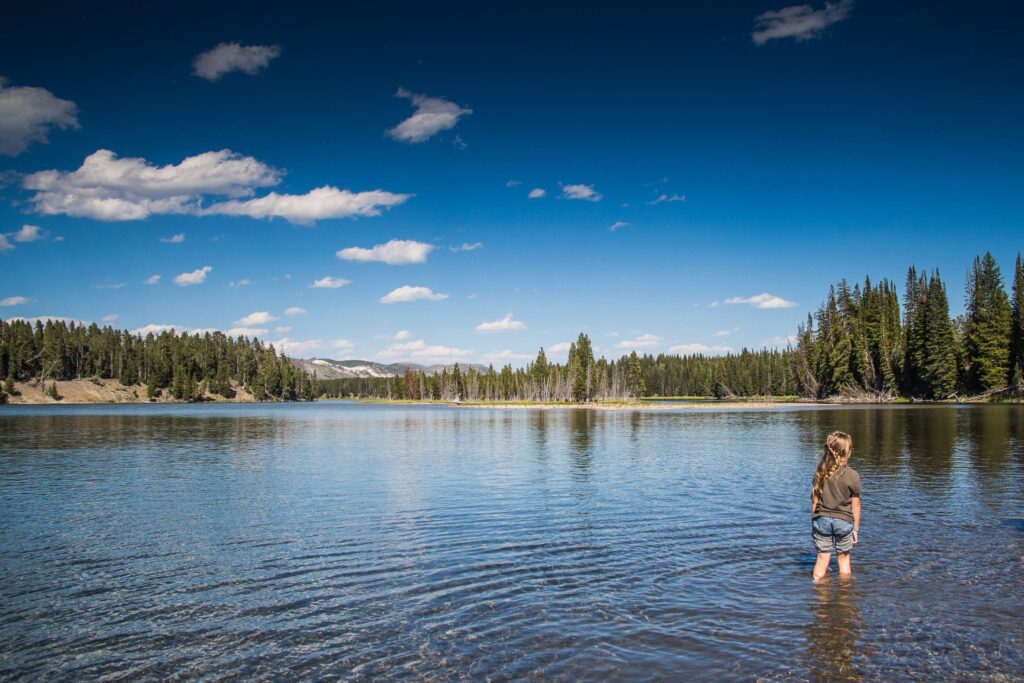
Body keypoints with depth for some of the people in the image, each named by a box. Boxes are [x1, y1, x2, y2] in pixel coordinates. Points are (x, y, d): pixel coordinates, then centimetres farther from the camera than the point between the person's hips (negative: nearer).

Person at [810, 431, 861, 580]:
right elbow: (856, 505, -5)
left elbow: (814, 499, 0)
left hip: (822, 519, 2)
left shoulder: (820, 472, -5)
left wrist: (813, 521, 12)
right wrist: (856, 528, 6)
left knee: (822, 558, 10)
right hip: (843, 521, -1)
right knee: (843, 558, 16)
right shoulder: (853, 475, -11)